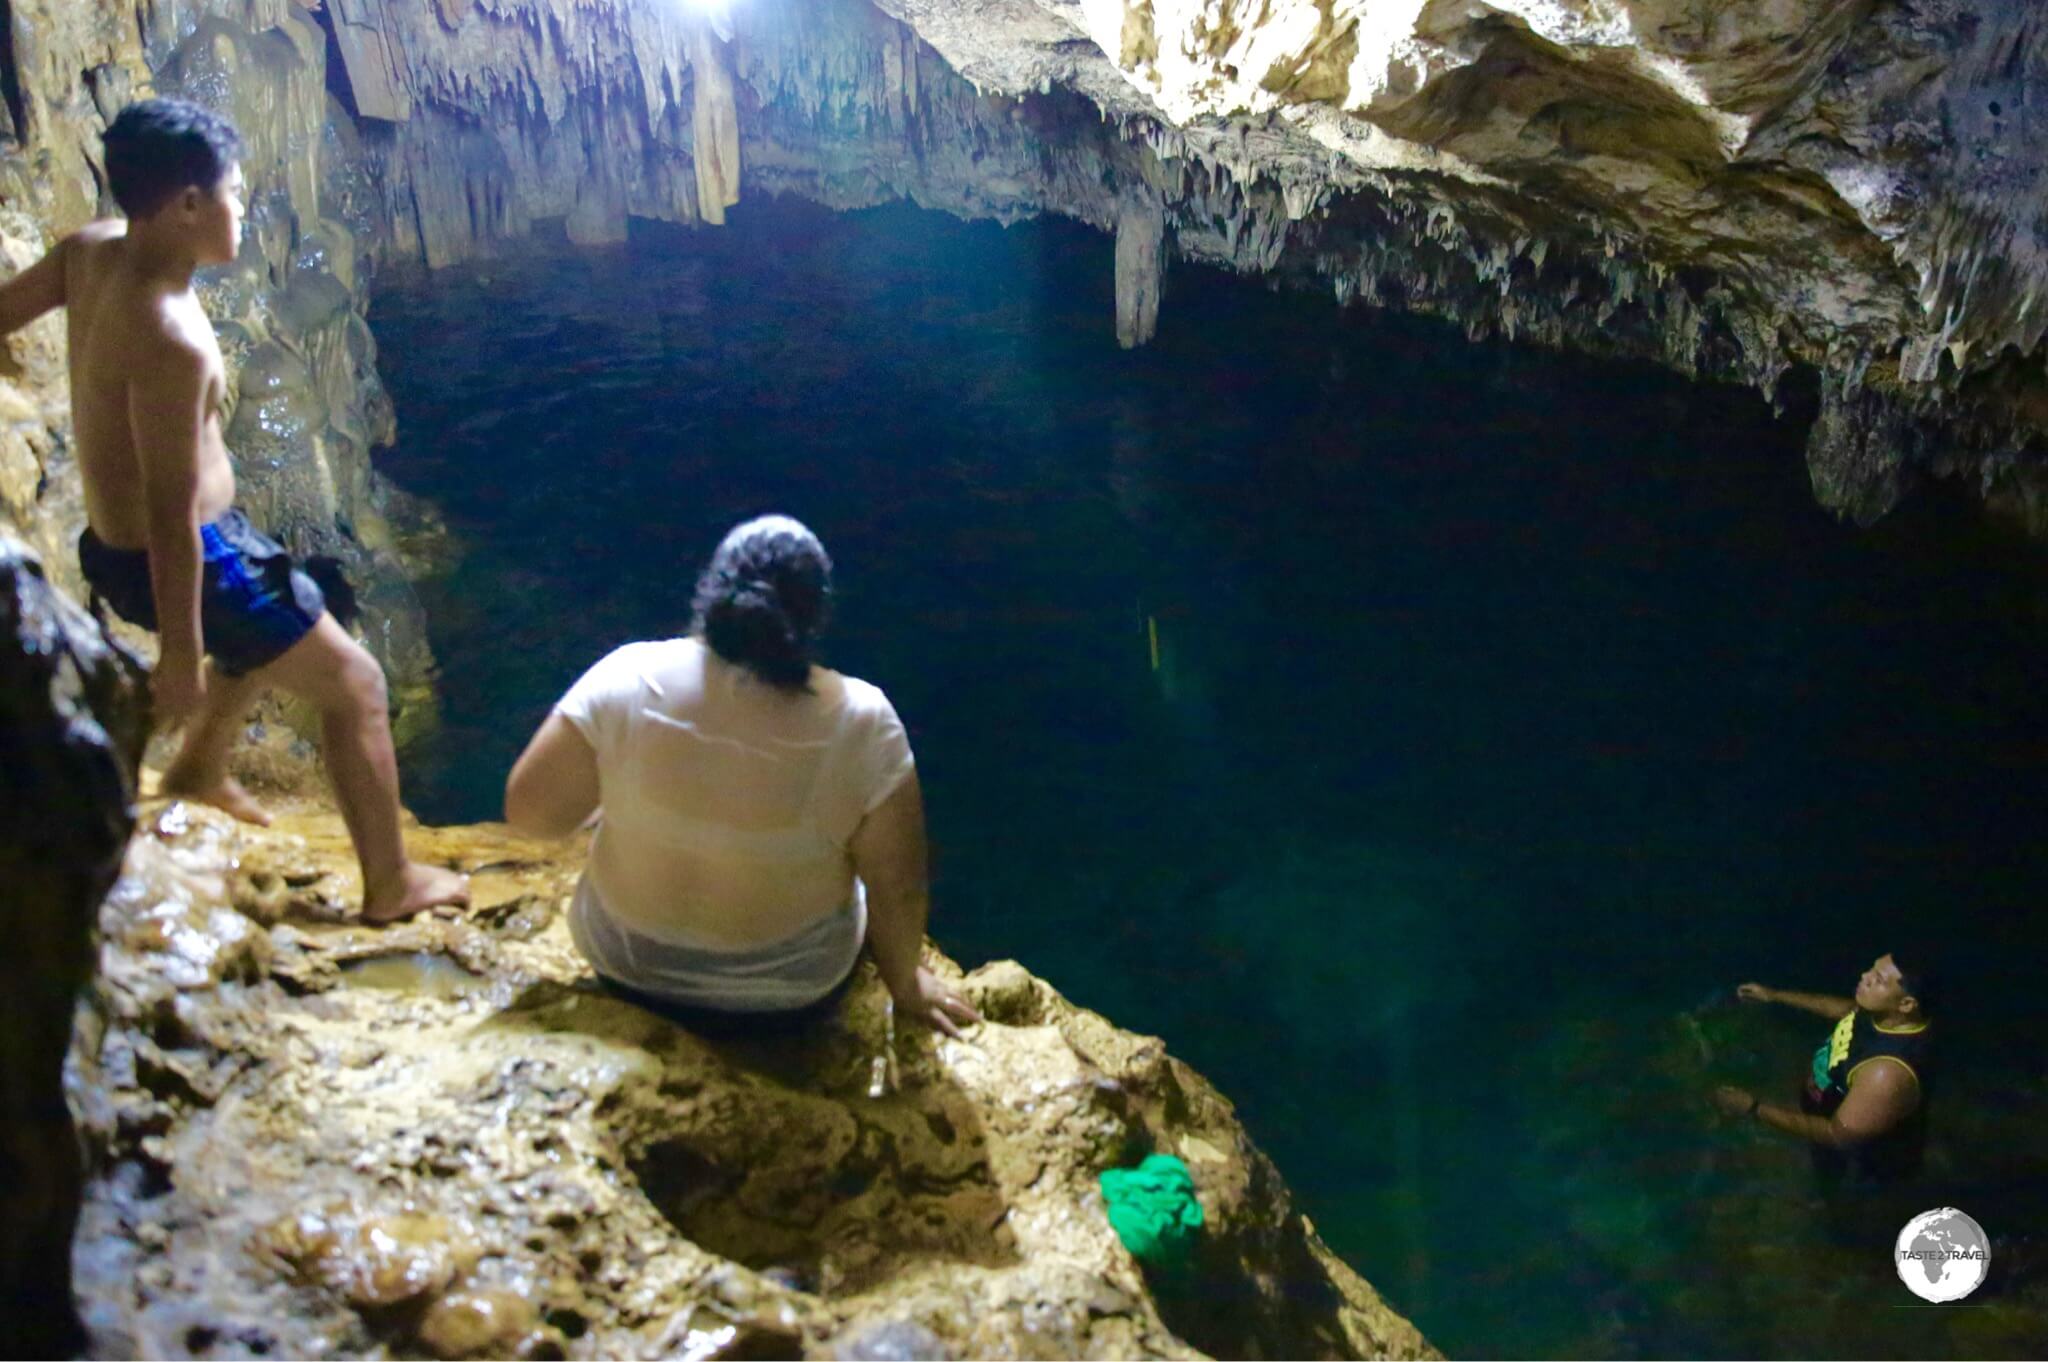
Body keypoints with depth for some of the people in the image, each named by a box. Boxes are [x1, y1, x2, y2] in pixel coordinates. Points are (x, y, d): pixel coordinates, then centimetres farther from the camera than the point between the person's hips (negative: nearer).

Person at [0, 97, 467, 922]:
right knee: (353, 682, 6)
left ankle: (201, 770, 53)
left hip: (114, 543, 9)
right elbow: (171, 515, -27)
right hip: (193, 558, -9)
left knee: (282, 623, 35)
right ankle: (392, 885, 15)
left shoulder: (92, 251, -5)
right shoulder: (170, 339, -31)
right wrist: (180, 655, -20)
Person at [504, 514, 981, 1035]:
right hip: (790, 983, -1)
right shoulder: (861, 722, -24)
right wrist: (904, 983, 2)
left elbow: (529, 810, -15)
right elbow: (899, 888, -17)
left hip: (624, 956, 1)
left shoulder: (629, 679, -22)